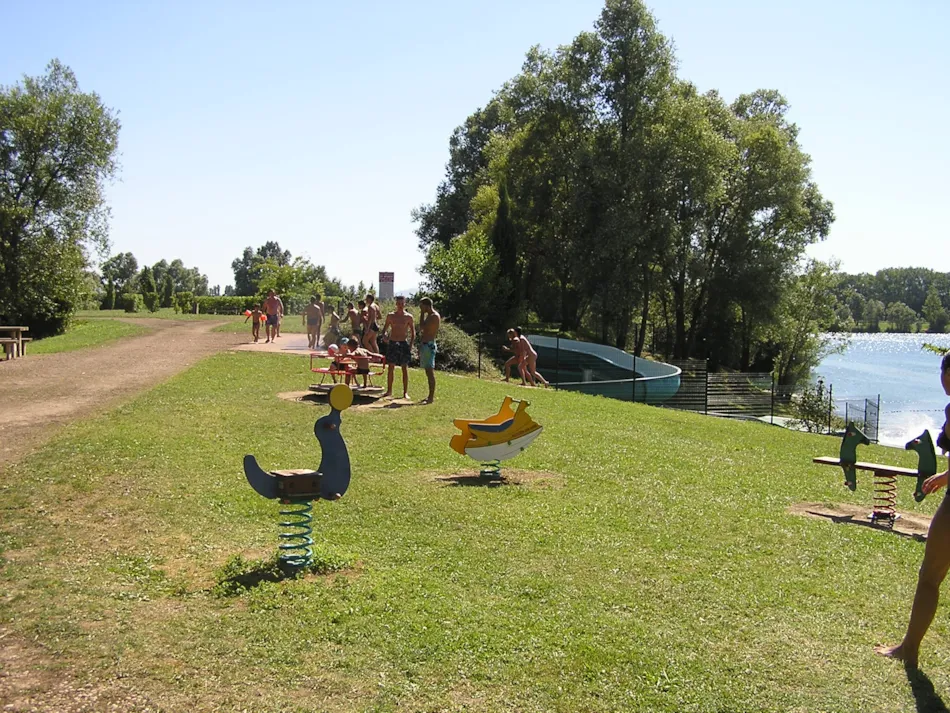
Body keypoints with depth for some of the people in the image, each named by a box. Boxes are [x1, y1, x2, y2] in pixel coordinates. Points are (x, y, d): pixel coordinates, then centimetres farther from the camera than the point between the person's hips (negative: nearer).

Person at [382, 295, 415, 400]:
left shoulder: (408, 317, 0)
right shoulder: (390, 316, 6)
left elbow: (413, 332, 4)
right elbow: (385, 328, 13)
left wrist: (410, 345, -6)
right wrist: (384, 335, -9)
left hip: (403, 344, -2)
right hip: (392, 343, 2)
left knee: (405, 368, 0)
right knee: (390, 367, 3)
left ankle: (405, 392, 4)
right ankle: (389, 391, 12)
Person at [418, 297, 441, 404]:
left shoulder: (435, 316, -13)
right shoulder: (430, 316, 18)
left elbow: (422, 327, -20)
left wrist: (422, 314, -9)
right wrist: (421, 345, 21)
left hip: (429, 345, -10)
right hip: (425, 345, 10)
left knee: (430, 371, -10)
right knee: (429, 372, 12)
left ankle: (431, 397, -9)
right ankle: (431, 396, 17)